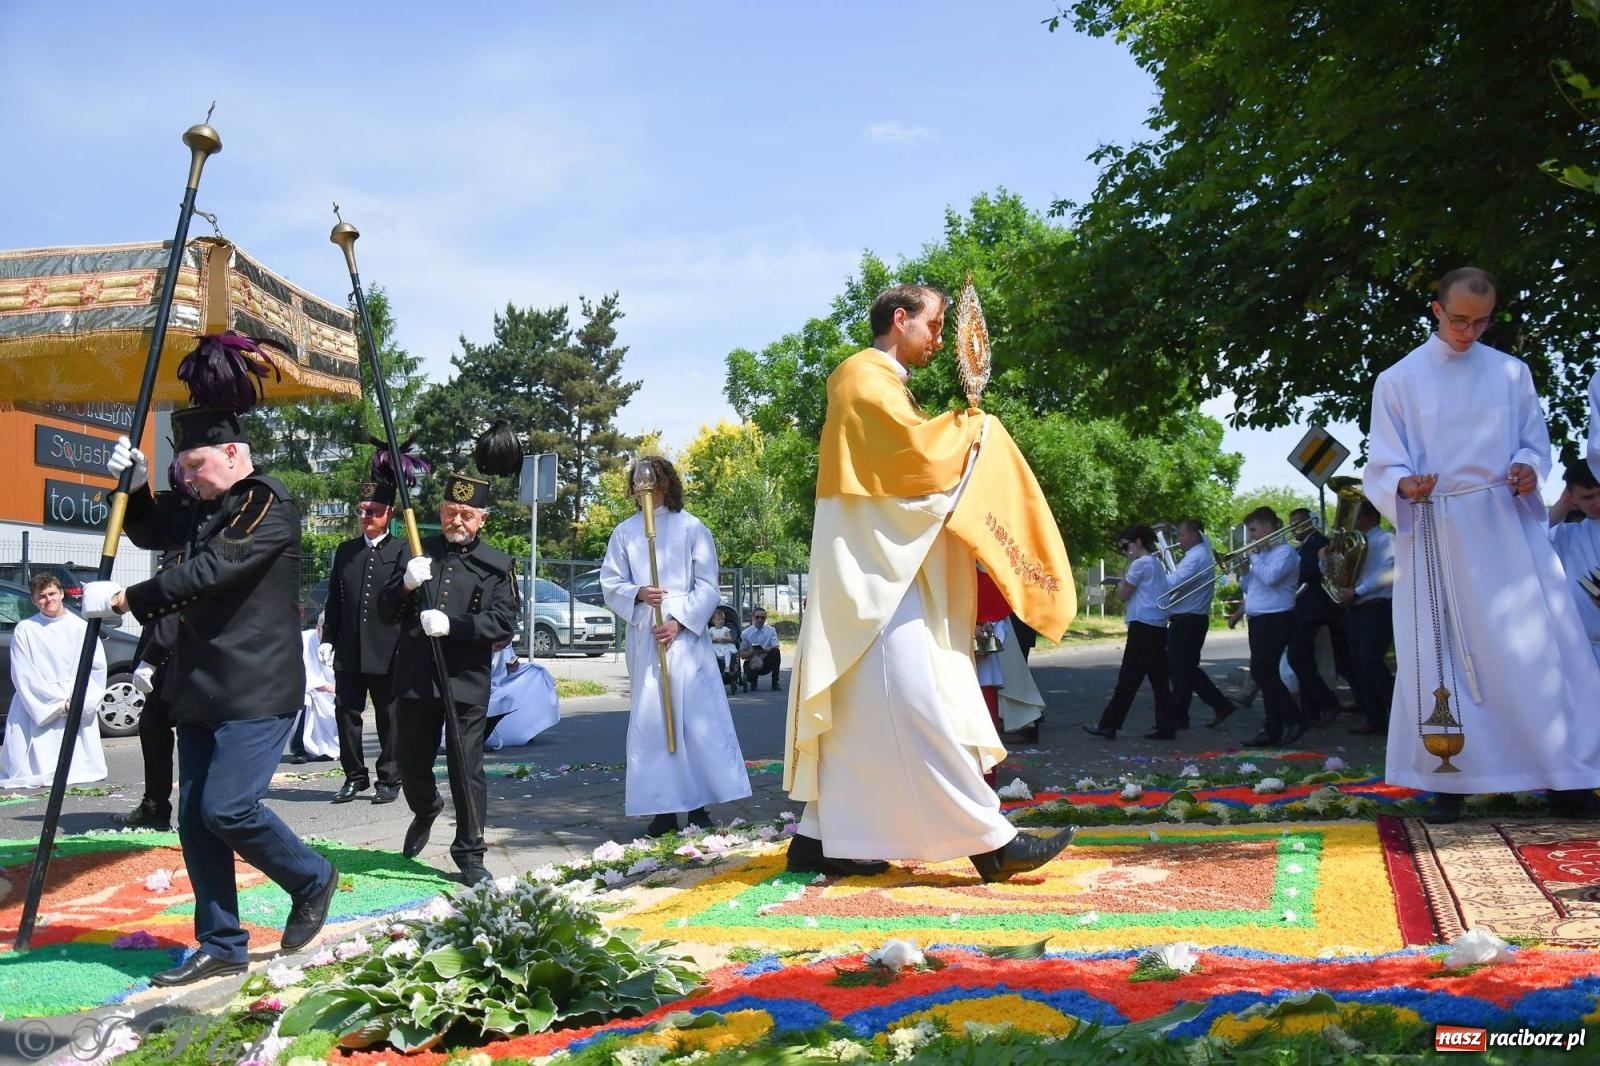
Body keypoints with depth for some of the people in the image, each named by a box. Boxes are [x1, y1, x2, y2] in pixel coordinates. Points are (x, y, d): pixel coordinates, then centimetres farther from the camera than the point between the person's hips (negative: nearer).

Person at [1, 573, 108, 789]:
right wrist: (60, 701, -11)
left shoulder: (81, 627, 3)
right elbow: (24, 677, -5)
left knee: (81, 771, -4)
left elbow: (97, 668, 3)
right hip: (37, 712, -1)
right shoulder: (25, 630, -1)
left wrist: (80, 701, -9)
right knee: (37, 773, -8)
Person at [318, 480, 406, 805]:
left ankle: (389, 780, 15)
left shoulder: (401, 552, -2)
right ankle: (355, 776, 20)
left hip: (386, 652, -4)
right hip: (348, 652, 4)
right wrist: (328, 639, 8)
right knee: (346, 714, 7)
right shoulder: (345, 551, 13)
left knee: (389, 718, 5)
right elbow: (334, 600, 15)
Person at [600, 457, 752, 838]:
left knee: (698, 714, -6)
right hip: (644, 636, 2)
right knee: (649, 718, 0)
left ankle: (699, 806, 2)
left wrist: (679, 621, -10)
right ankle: (663, 809, 4)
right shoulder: (625, 532, 12)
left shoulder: (692, 528, 5)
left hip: (686, 633, -2)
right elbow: (610, 583, 10)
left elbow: (707, 586, 1)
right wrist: (637, 593, -10)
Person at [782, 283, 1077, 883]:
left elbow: (907, 462, 20)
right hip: (876, 564, -11)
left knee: (858, 710, 9)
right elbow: (917, 447, -19)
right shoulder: (867, 376, -7)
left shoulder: (877, 382, 24)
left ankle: (820, 838, 12)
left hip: (879, 565, 11)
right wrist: (973, 429, -2)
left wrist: (958, 433, 5)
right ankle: (987, 839, -16)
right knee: (916, 703, -13)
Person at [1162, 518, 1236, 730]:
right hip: (1192, 620, 10)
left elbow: (1173, 584, -25)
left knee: (1180, 671, -1)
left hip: (1186, 622, -10)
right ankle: (1221, 705, 15)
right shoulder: (1203, 553, 17)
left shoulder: (1196, 558, -16)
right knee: (1188, 669, 16)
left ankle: (1178, 718, 6)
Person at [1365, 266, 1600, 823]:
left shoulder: (1512, 373, 10)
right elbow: (1384, 464, -1)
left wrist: (1528, 469, -10)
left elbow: (1534, 441, 13)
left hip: (1507, 527, 2)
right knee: (1443, 654, -1)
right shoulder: (1397, 381, 4)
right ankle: (1450, 781, 5)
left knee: (1537, 645, -3)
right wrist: (1405, 486, -24)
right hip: (1436, 534, -1)